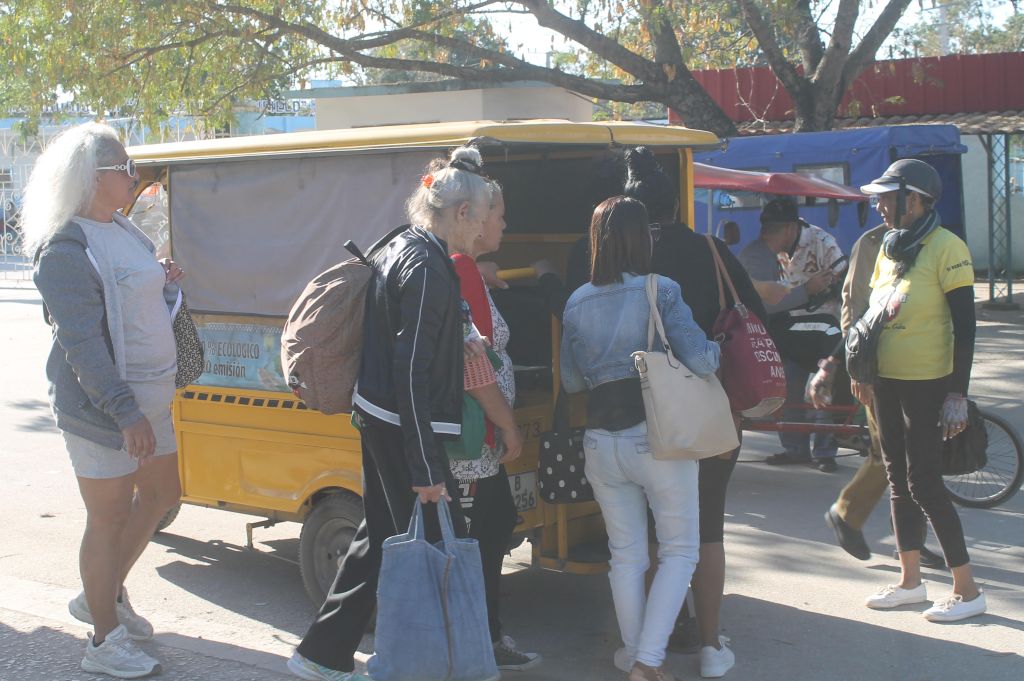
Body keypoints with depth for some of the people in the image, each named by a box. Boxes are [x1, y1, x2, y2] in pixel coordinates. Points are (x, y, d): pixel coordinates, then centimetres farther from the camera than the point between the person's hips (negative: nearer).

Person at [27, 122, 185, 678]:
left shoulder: (121, 230, 9)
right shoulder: (67, 248, -19)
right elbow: (81, 344, -24)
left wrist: (168, 283, 4)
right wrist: (125, 413, -27)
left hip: (148, 399, 9)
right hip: (99, 408, -9)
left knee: (161, 494, 19)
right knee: (109, 517, 2)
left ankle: (105, 593, 38)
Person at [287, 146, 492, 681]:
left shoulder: (397, 250, 13)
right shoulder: (428, 267, -18)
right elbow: (413, 371, -23)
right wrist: (426, 468, -22)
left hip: (377, 419, 10)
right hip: (406, 430, -10)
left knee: (380, 536, 19)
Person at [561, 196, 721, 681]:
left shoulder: (576, 304, 5)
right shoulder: (660, 292, -8)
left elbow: (571, 381, 11)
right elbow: (700, 360, -12)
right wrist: (716, 349, 8)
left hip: (600, 441, 4)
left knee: (626, 556, 15)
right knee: (679, 551, 8)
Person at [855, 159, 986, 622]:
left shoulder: (946, 248, -13)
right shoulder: (889, 248, 10)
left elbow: (964, 326, -15)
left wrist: (958, 394, -18)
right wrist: (861, 372, 15)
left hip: (927, 385, -8)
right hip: (886, 382, 8)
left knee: (924, 483, -7)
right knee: (899, 479, 12)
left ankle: (967, 589, 4)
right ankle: (909, 581, 23)